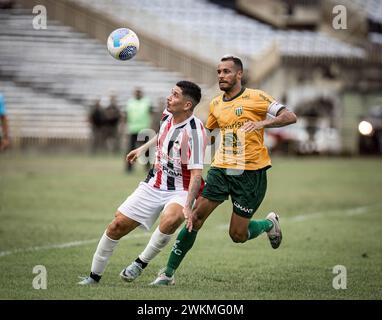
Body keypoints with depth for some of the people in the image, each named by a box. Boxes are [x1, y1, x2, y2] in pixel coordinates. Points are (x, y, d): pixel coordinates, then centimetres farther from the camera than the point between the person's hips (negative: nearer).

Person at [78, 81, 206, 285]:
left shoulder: (194, 131, -23)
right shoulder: (168, 116, -2)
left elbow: (196, 173, -27)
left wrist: (187, 207, -36)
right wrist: (143, 148, 29)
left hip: (180, 191, -6)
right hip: (154, 185, 6)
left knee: (170, 220, -37)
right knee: (118, 225, 1)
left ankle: (141, 262, -14)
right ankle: (95, 275, 17)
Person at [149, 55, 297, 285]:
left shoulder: (255, 97, -6)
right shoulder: (216, 105, 12)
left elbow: (290, 117, -15)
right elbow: (205, 132, 30)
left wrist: (262, 123, -29)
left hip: (251, 173, -5)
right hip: (221, 169, 5)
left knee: (238, 235, -3)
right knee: (194, 219, -7)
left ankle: (269, 224, 29)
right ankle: (169, 273, 1)